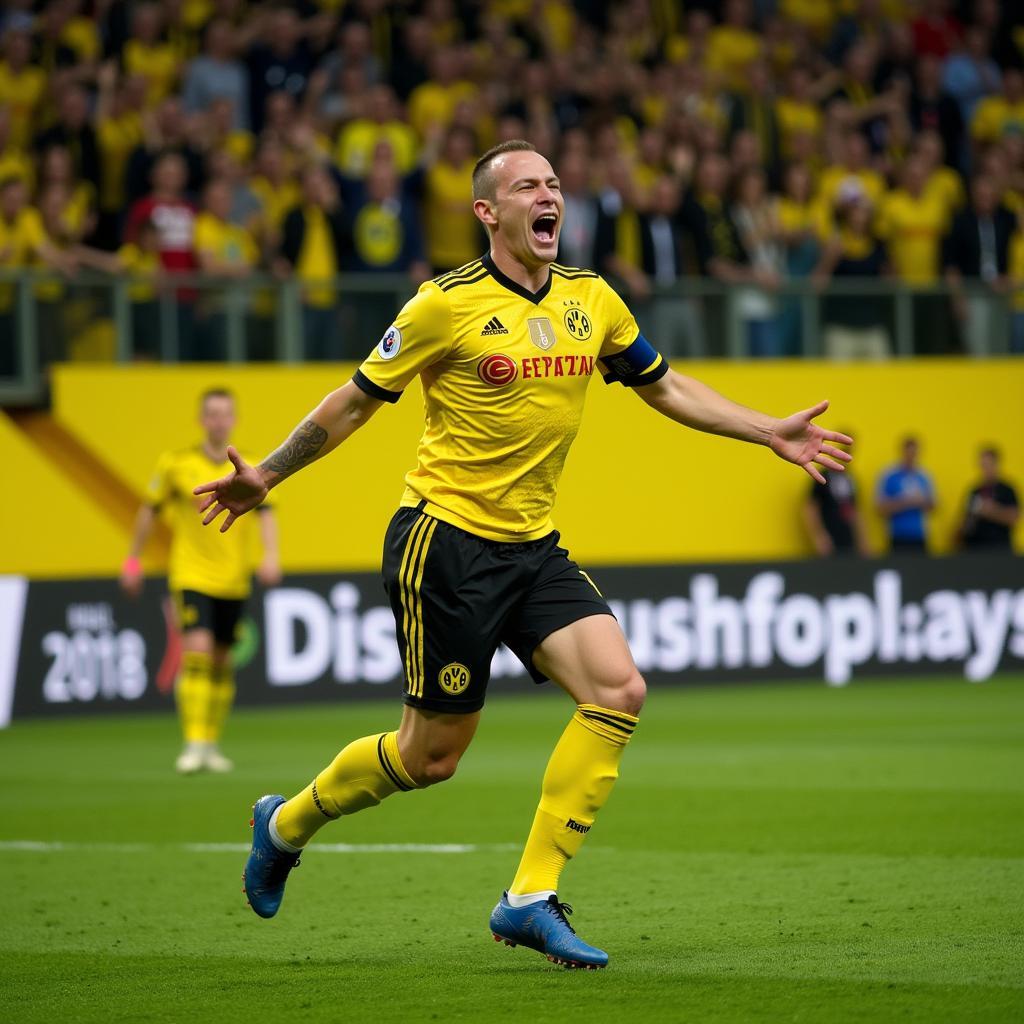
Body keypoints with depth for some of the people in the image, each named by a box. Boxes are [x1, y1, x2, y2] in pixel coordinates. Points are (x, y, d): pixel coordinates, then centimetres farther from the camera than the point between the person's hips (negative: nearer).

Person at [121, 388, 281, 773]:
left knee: (221, 662, 8)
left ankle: (212, 745, 20)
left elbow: (265, 514, -5)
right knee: (196, 652, -18)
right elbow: (149, 510, 7)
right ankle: (193, 745, -19)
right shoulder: (176, 463, -2)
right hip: (191, 576, -3)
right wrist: (132, 560, 8)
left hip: (233, 579, 3)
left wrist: (270, 557, -21)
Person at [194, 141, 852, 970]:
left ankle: (531, 899, -8)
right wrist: (264, 477, -3)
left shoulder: (592, 300, 6)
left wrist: (771, 433, 13)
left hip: (533, 546, 6)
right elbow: (355, 402, -2)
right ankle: (287, 823, 27)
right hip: (445, 542, -6)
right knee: (432, 755, -1)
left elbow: (665, 386, 20)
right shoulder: (448, 305, -11)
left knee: (618, 691, -15)